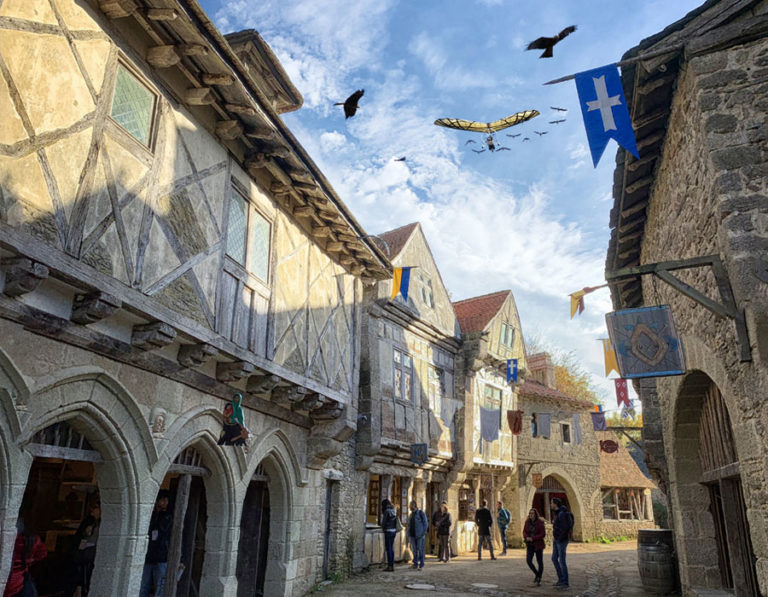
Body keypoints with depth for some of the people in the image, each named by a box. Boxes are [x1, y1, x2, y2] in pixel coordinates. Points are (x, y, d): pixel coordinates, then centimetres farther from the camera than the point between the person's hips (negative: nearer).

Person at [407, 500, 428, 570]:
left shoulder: (421, 513, -8)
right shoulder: (411, 514, 13)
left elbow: (426, 524, -9)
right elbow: (409, 524, 19)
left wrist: (423, 533, -13)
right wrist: (409, 533, 10)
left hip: (420, 535, -7)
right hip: (413, 535, 7)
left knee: (420, 549, -2)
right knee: (414, 549, 10)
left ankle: (421, 565, 4)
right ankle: (415, 564, 17)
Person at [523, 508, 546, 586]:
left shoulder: (540, 523, -12)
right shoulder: (527, 522, 1)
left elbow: (543, 534, -15)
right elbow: (524, 532, 4)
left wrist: (533, 538, -21)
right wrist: (527, 537, -17)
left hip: (538, 544, -3)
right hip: (530, 545, 3)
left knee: (540, 562, 3)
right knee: (528, 561, -9)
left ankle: (539, 580, 19)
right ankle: (536, 574, 17)